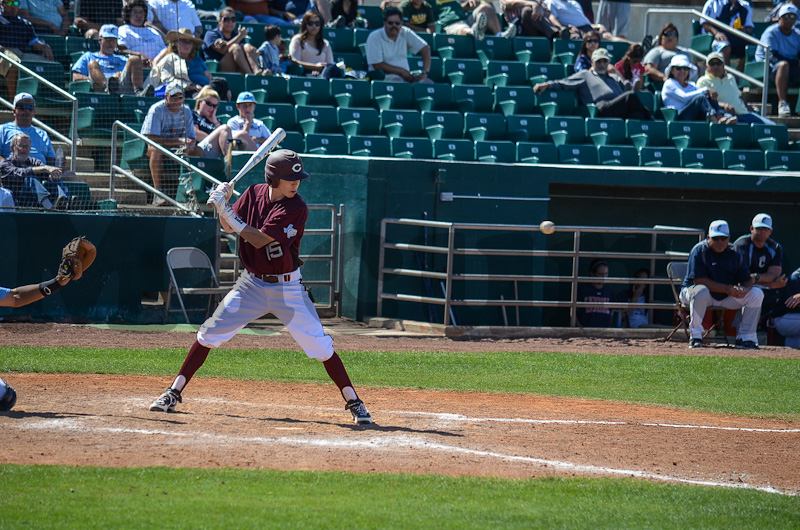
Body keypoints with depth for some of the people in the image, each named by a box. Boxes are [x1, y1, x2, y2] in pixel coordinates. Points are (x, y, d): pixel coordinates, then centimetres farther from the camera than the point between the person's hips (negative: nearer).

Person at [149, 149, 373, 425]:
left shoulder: (296, 208, -18)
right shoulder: (254, 194, -2)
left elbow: (259, 239, -23)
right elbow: (228, 227, 5)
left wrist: (226, 211, -23)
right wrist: (223, 204, -15)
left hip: (287, 287, -4)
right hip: (252, 283, 4)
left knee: (319, 344, -9)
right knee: (210, 333, -1)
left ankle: (353, 402, 1)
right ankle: (174, 393, 10)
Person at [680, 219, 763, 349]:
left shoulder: (735, 254, 0)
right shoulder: (699, 251, -15)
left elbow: (747, 280, -1)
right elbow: (698, 280, -24)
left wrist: (744, 289, -28)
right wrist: (727, 288, -30)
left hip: (727, 299, 5)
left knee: (756, 294, -11)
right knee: (700, 291, -40)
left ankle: (745, 337, -6)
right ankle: (695, 336, -27)